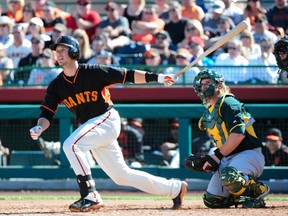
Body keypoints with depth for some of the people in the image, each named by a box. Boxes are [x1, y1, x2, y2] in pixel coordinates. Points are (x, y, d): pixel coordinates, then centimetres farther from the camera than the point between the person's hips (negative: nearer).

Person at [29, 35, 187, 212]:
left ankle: (91, 196, -26)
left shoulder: (93, 72, -13)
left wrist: (156, 77, -19)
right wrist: (39, 129, -22)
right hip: (89, 126, 6)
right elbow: (47, 113, 0)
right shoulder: (57, 86, 2)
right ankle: (175, 188, 22)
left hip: (107, 119, -6)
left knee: (71, 145, -28)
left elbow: (127, 75, -11)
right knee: (121, 175, 10)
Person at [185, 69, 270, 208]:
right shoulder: (208, 113, 18)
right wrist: (209, 160, 5)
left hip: (248, 154, -9)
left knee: (228, 177, -39)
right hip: (228, 159, 9)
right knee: (211, 200, -3)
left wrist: (217, 156, -20)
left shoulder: (228, 103, -9)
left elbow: (238, 134, -22)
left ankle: (259, 190, -11)